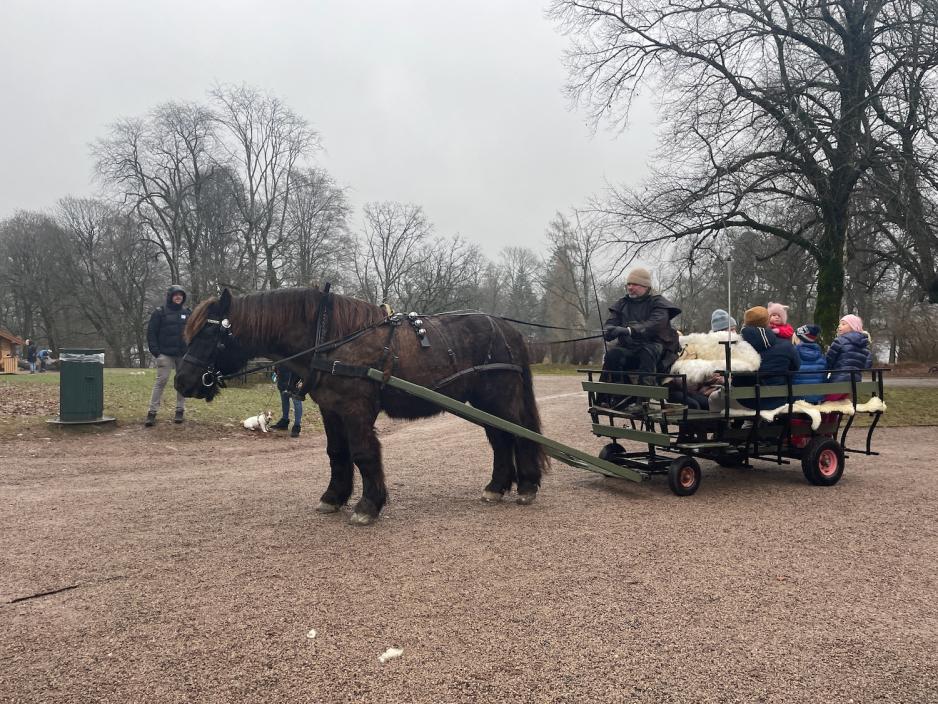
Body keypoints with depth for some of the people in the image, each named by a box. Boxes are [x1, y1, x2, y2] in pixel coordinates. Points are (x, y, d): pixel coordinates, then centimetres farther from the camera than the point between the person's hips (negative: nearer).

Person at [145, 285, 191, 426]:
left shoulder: (187, 313, 9)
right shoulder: (160, 312, 0)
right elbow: (151, 333, -1)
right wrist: (155, 351, -10)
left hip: (184, 355, 3)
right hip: (165, 354, -3)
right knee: (161, 380, -8)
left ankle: (180, 411, 15)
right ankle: (152, 412, -6)